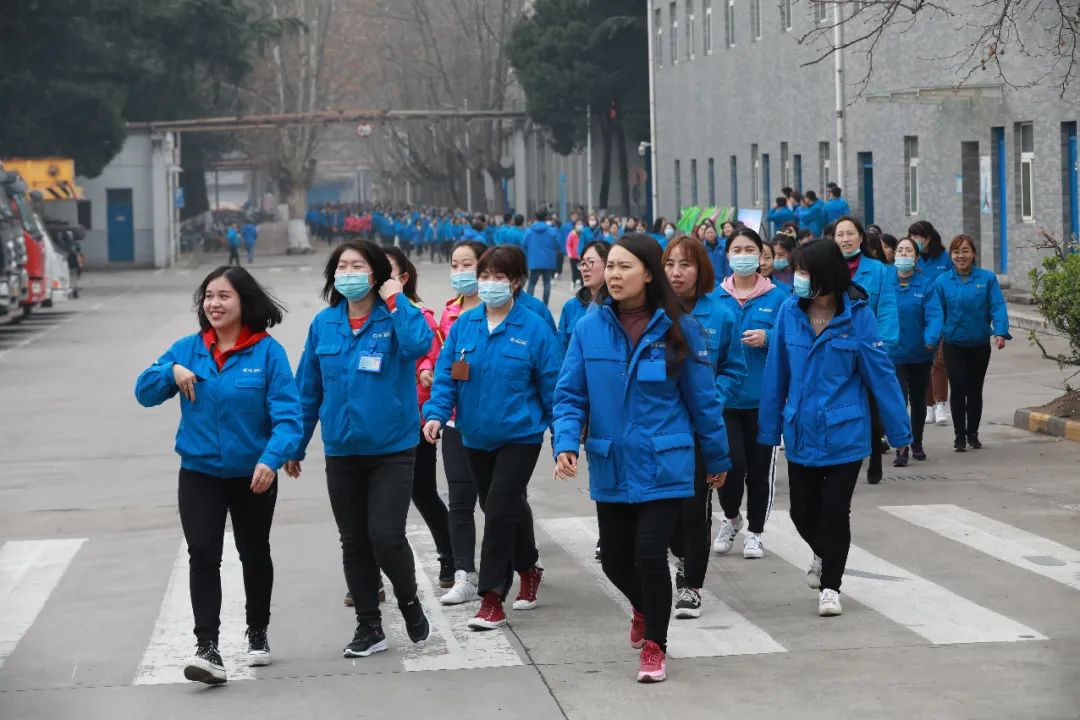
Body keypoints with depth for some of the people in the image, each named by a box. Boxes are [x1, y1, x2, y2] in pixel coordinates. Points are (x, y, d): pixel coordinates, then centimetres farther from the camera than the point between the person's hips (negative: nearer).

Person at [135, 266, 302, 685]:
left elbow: (287, 414, -19)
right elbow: (144, 393, 2)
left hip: (253, 475, -1)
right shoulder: (188, 349, -1)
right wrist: (172, 371, -18)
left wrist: (272, 458, -35)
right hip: (199, 473, 1)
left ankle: (258, 633, 38)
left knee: (254, 554, 18)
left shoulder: (268, 351, -13)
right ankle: (207, 648, -15)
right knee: (203, 556, -12)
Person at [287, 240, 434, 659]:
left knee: (386, 537, -10)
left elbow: (419, 344, -29)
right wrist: (296, 445, 12)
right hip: (342, 451, 4)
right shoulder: (323, 324, 4)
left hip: (392, 448, -4)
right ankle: (369, 628, 22)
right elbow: (308, 389, 10)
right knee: (354, 542, 9)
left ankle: (410, 604, 18)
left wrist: (396, 302, -19)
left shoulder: (395, 317, -6)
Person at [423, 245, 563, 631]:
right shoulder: (463, 325, 0)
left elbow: (552, 383, -6)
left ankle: (492, 598, -6)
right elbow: (445, 375, -1)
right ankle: (528, 568, 43)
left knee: (499, 512, -12)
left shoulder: (534, 328, -11)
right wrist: (436, 412, -17)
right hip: (476, 437, 5)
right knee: (503, 509, 19)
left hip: (519, 436, -5)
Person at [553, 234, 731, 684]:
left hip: (664, 466, -3)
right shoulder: (590, 328, -4)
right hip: (610, 466, 3)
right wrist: (566, 442, -18)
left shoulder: (677, 329, -8)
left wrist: (717, 457, 7)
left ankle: (654, 645, 11)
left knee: (649, 554, -11)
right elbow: (570, 394, -1)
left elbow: (702, 397, 0)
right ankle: (643, 608, 47)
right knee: (615, 561, 12)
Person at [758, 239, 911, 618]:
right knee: (803, 511, 12)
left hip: (844, 433, -3)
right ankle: (825, 555, 44)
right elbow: (776, 373, 2)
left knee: (834, 511, 0)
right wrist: (769, 429, 6)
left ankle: (830, 585, 19)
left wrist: (899, 430, -5)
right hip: (800, 432, 3)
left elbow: (880, 372, -8)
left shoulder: (857, 314, -12)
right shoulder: (790, 311, -5)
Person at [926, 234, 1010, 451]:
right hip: (953, 345, -1)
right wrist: (933, 339, -19)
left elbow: (998, 307, -11)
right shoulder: (942, 281, -5)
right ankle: (959, 436, 8)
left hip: (979, 344, 1)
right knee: (958, 390, -4)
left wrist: (1000, 332, -25)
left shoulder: (987, 278, -6)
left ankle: (972, 434, 25)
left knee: (975, 390, 11)